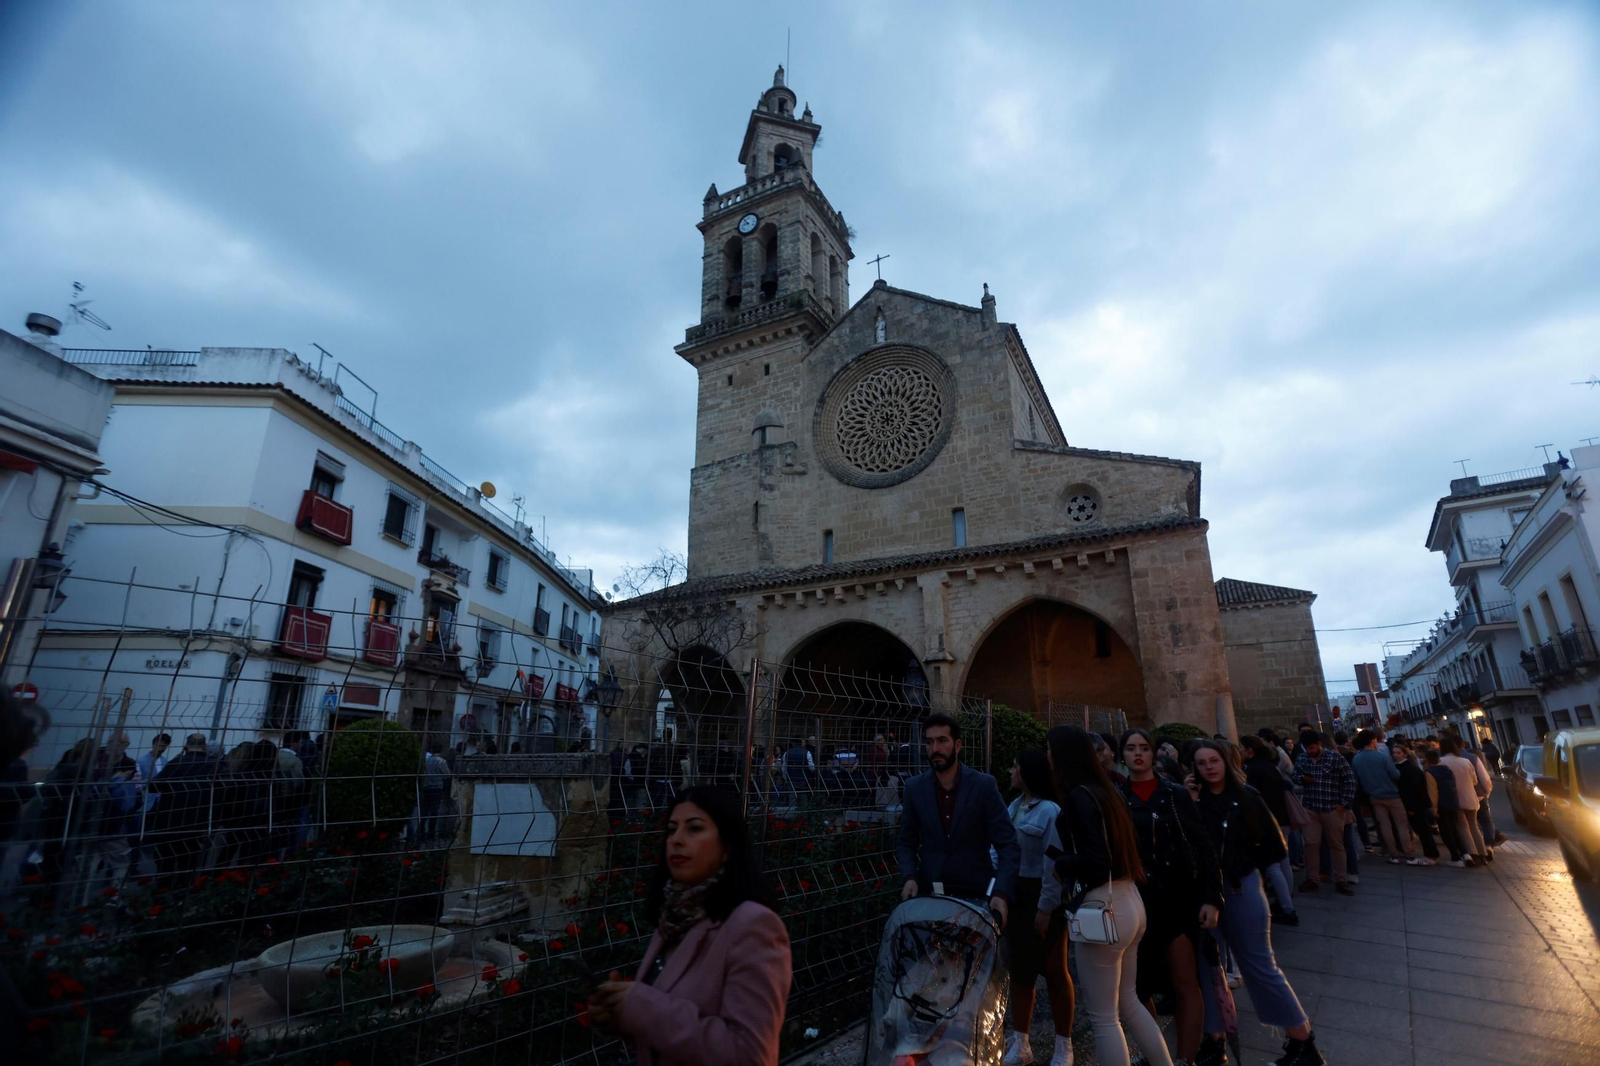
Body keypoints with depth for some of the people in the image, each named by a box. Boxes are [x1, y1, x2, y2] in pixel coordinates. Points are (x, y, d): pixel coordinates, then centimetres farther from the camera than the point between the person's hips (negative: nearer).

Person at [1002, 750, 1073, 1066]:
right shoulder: (1013, 807, 4)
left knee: (1054, 970, 9)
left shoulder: (1051, 810, -17)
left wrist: (1046, 908, -18)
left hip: (1043, 897, -7)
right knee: (1020, 968, 15)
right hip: (1015, 895, 7)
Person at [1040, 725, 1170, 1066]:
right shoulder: (1105, 791, 9)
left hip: (1102, 909, -9)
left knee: (1103, 1017, 6)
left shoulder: (1078, 797, -17)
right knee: (1128, 1003, 23)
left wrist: (1060, 866, -7)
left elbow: (1097, 860, -23)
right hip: (1128, 900, 9)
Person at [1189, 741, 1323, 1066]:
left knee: (1259, 965, 5)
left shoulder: (1246, 797, -6)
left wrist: (1243, 866, 1)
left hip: (1240, 888, -3)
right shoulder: (1195, 799, 1)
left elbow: (1276, 847, -1)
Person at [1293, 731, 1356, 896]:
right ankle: (1311, 880, 13)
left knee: (1336, 845, 9)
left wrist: (1344, 803, -8)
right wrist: (1302, 779, -10)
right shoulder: (1301, 759, 4)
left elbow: (1350, 780, -5)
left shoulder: (1335, 758, -7)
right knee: (1311, 844, 3)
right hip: (1310, 808, 2)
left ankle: (1341, 881, 20)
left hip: (1332, 808, -2)